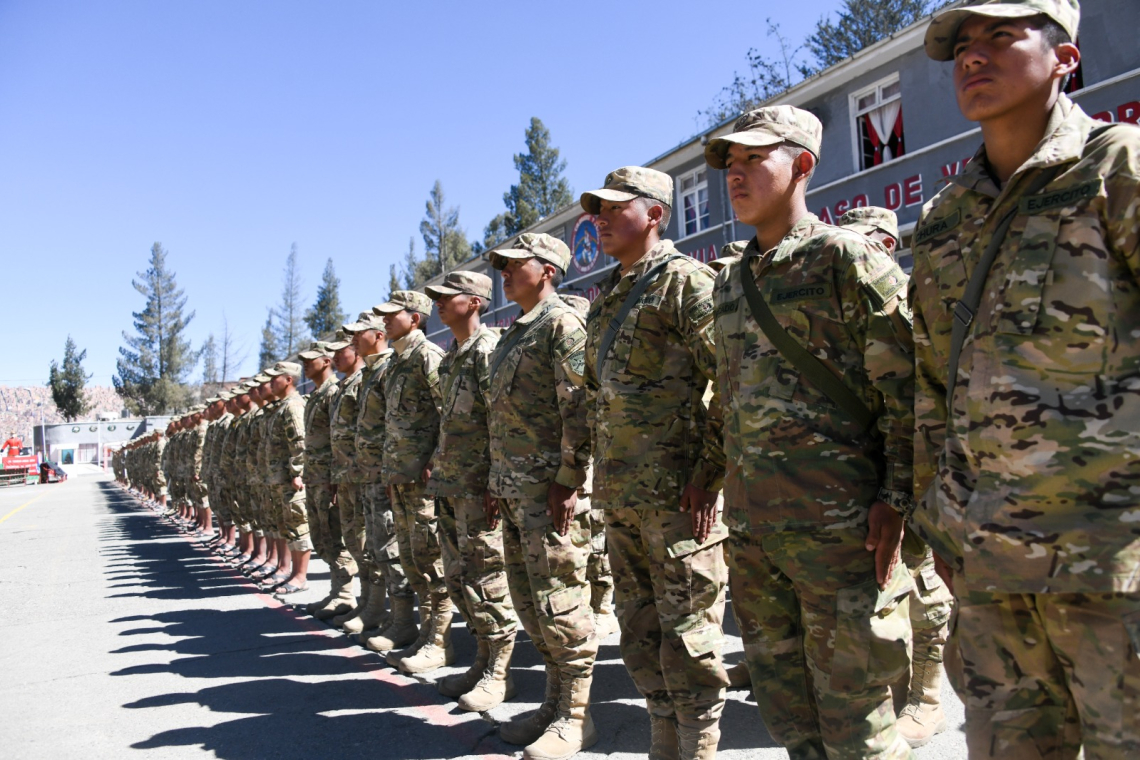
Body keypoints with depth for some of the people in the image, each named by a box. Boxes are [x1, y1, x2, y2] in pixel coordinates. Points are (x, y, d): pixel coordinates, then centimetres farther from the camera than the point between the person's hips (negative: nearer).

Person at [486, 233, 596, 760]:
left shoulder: (562, 324, -8)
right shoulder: (514, 335, 20)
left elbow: (579, 408, -17)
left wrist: (568, 482, -21)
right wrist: (500, 483, 20)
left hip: (550, 487, -10)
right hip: (515, 488, 10)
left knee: (560, 601, -3)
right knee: (529, 601, 14)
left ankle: (575, 717, 9)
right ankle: (555, 702, 27)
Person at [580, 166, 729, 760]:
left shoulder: (683, 279, -7)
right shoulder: (606, 295, 18)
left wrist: (709, 471, -17)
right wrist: (598, 475, 18)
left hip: (676, 489, -8)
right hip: (618, 490, 9)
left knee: (686, 628, 0)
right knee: (639, 627, 15)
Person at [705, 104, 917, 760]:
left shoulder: (849, 259, -5)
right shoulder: (731, 283, 16)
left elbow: (908, 386, -9)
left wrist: (896, 500, -14)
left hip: (838, 524, -7)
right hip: (750, 526, 7)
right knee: (783, 702, 17)